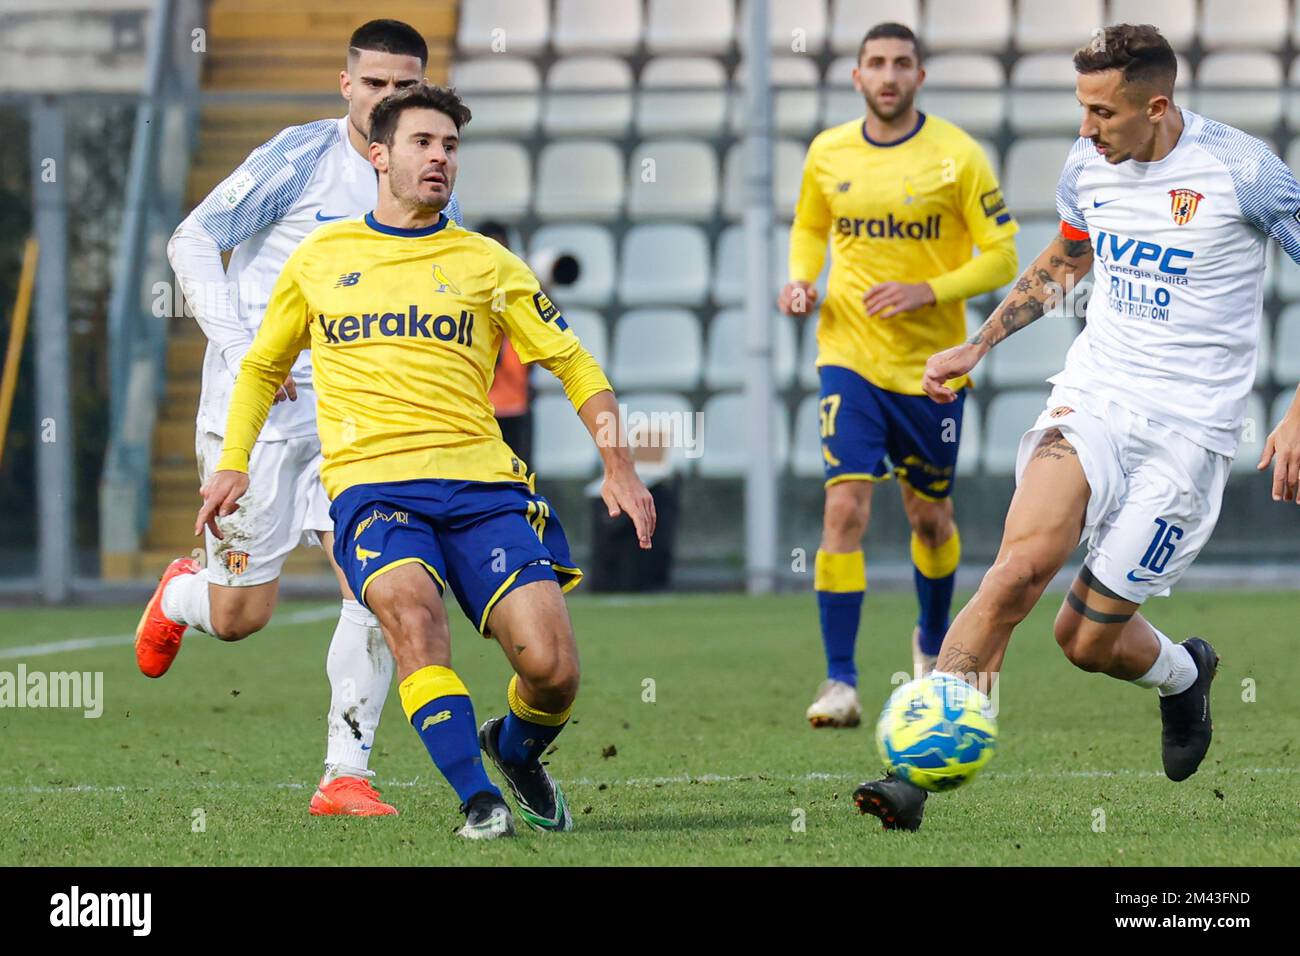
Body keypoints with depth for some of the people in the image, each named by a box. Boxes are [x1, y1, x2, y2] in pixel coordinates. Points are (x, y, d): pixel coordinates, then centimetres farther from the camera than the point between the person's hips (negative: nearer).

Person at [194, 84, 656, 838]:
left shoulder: (486, 264, 12)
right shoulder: (320, 258, 14)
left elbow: (575, 365, 14)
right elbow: (263, 365, 27)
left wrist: (618, 462, 1)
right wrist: (234, 463, 15)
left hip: (481, 482, 1)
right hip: (371, 486, -1)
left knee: (553, 668, -15)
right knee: (409, 604, -35)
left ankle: (517, 748, 21)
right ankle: (477, 798, -29)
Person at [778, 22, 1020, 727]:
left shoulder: (957, 156, -6)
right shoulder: (826, 154, 2)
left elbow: (1001, 257, -4)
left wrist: (928, 290, -18)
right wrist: (801, 279, 0)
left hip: (931, 364, -1)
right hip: (849, 357, 1)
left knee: (929, 518, 13)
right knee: (845, 506, -15)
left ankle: (932, 644, 43)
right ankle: (840, 684, -15)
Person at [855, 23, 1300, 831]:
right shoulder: (1088, 164, 5)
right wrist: (975, 349, 21)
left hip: (1189, 424, -3)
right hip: (1093, 395, 4)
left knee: (1087, 637, -2)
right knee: (1023, 563, -24)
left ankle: (1185, 674, 35)